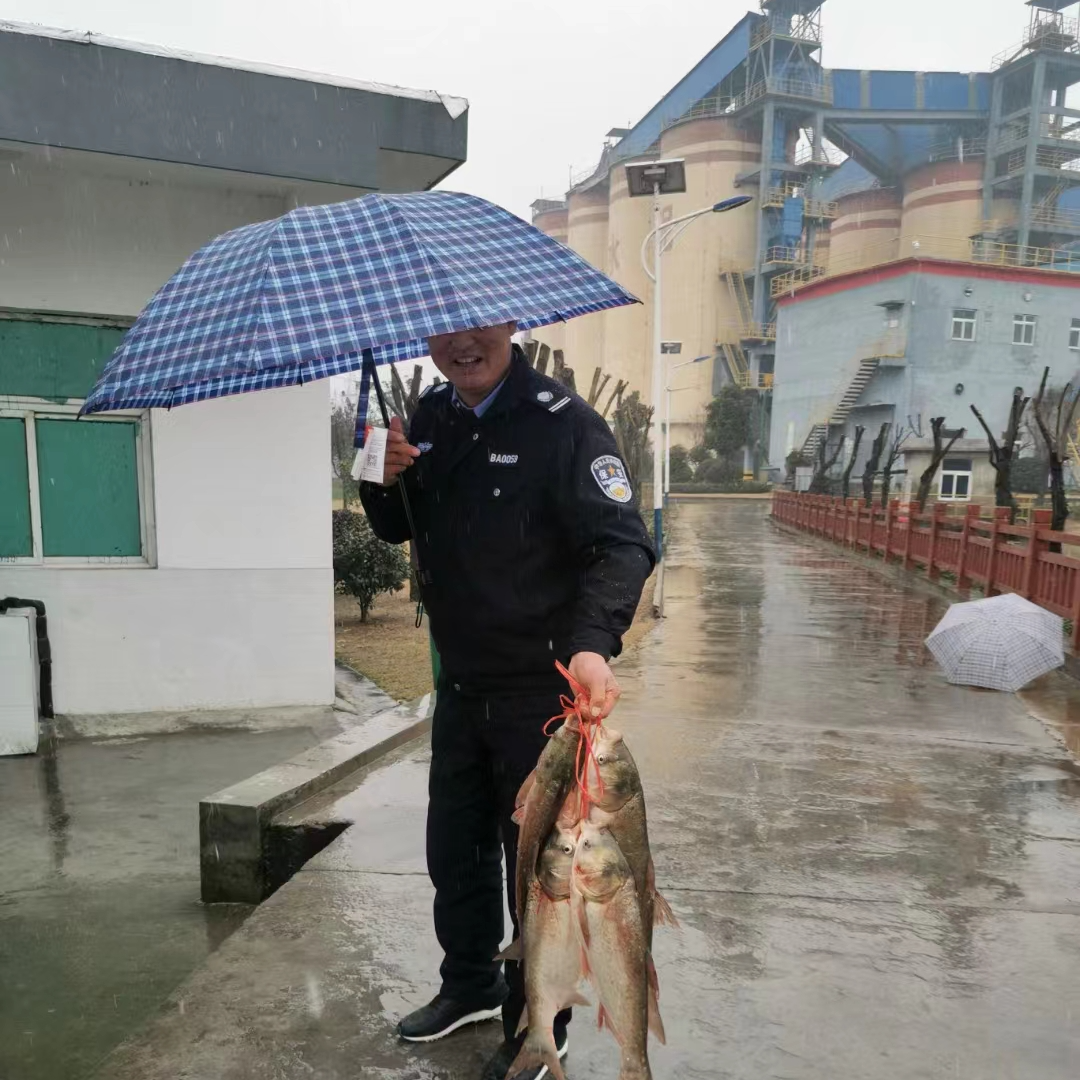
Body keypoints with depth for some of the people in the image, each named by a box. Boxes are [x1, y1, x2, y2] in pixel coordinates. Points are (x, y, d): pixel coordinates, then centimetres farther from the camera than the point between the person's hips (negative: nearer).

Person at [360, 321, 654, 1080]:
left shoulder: (561, 421, -17)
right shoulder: (431, 417, 4)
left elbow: (622, 544, -25)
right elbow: (398, 530, 14)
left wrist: (594, 643, -42)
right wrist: (384, 481, -8)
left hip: (541, 688, -6)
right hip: (461, 683, 7)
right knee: (454, 850, 22)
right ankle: (471, 985, 47)